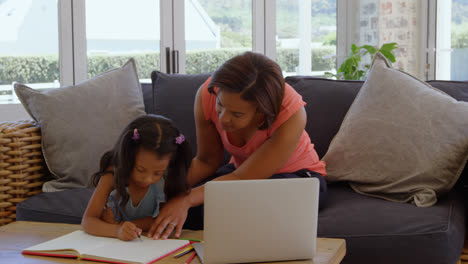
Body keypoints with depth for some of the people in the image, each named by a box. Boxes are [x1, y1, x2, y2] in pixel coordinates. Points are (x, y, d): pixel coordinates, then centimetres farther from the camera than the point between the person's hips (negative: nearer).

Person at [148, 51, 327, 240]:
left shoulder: (291, 113, -35)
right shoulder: (207, 95, -22)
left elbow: (242, 180, -34)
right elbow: (207, 161, -10)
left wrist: (185, 200, -47)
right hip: (242, 169, 4)